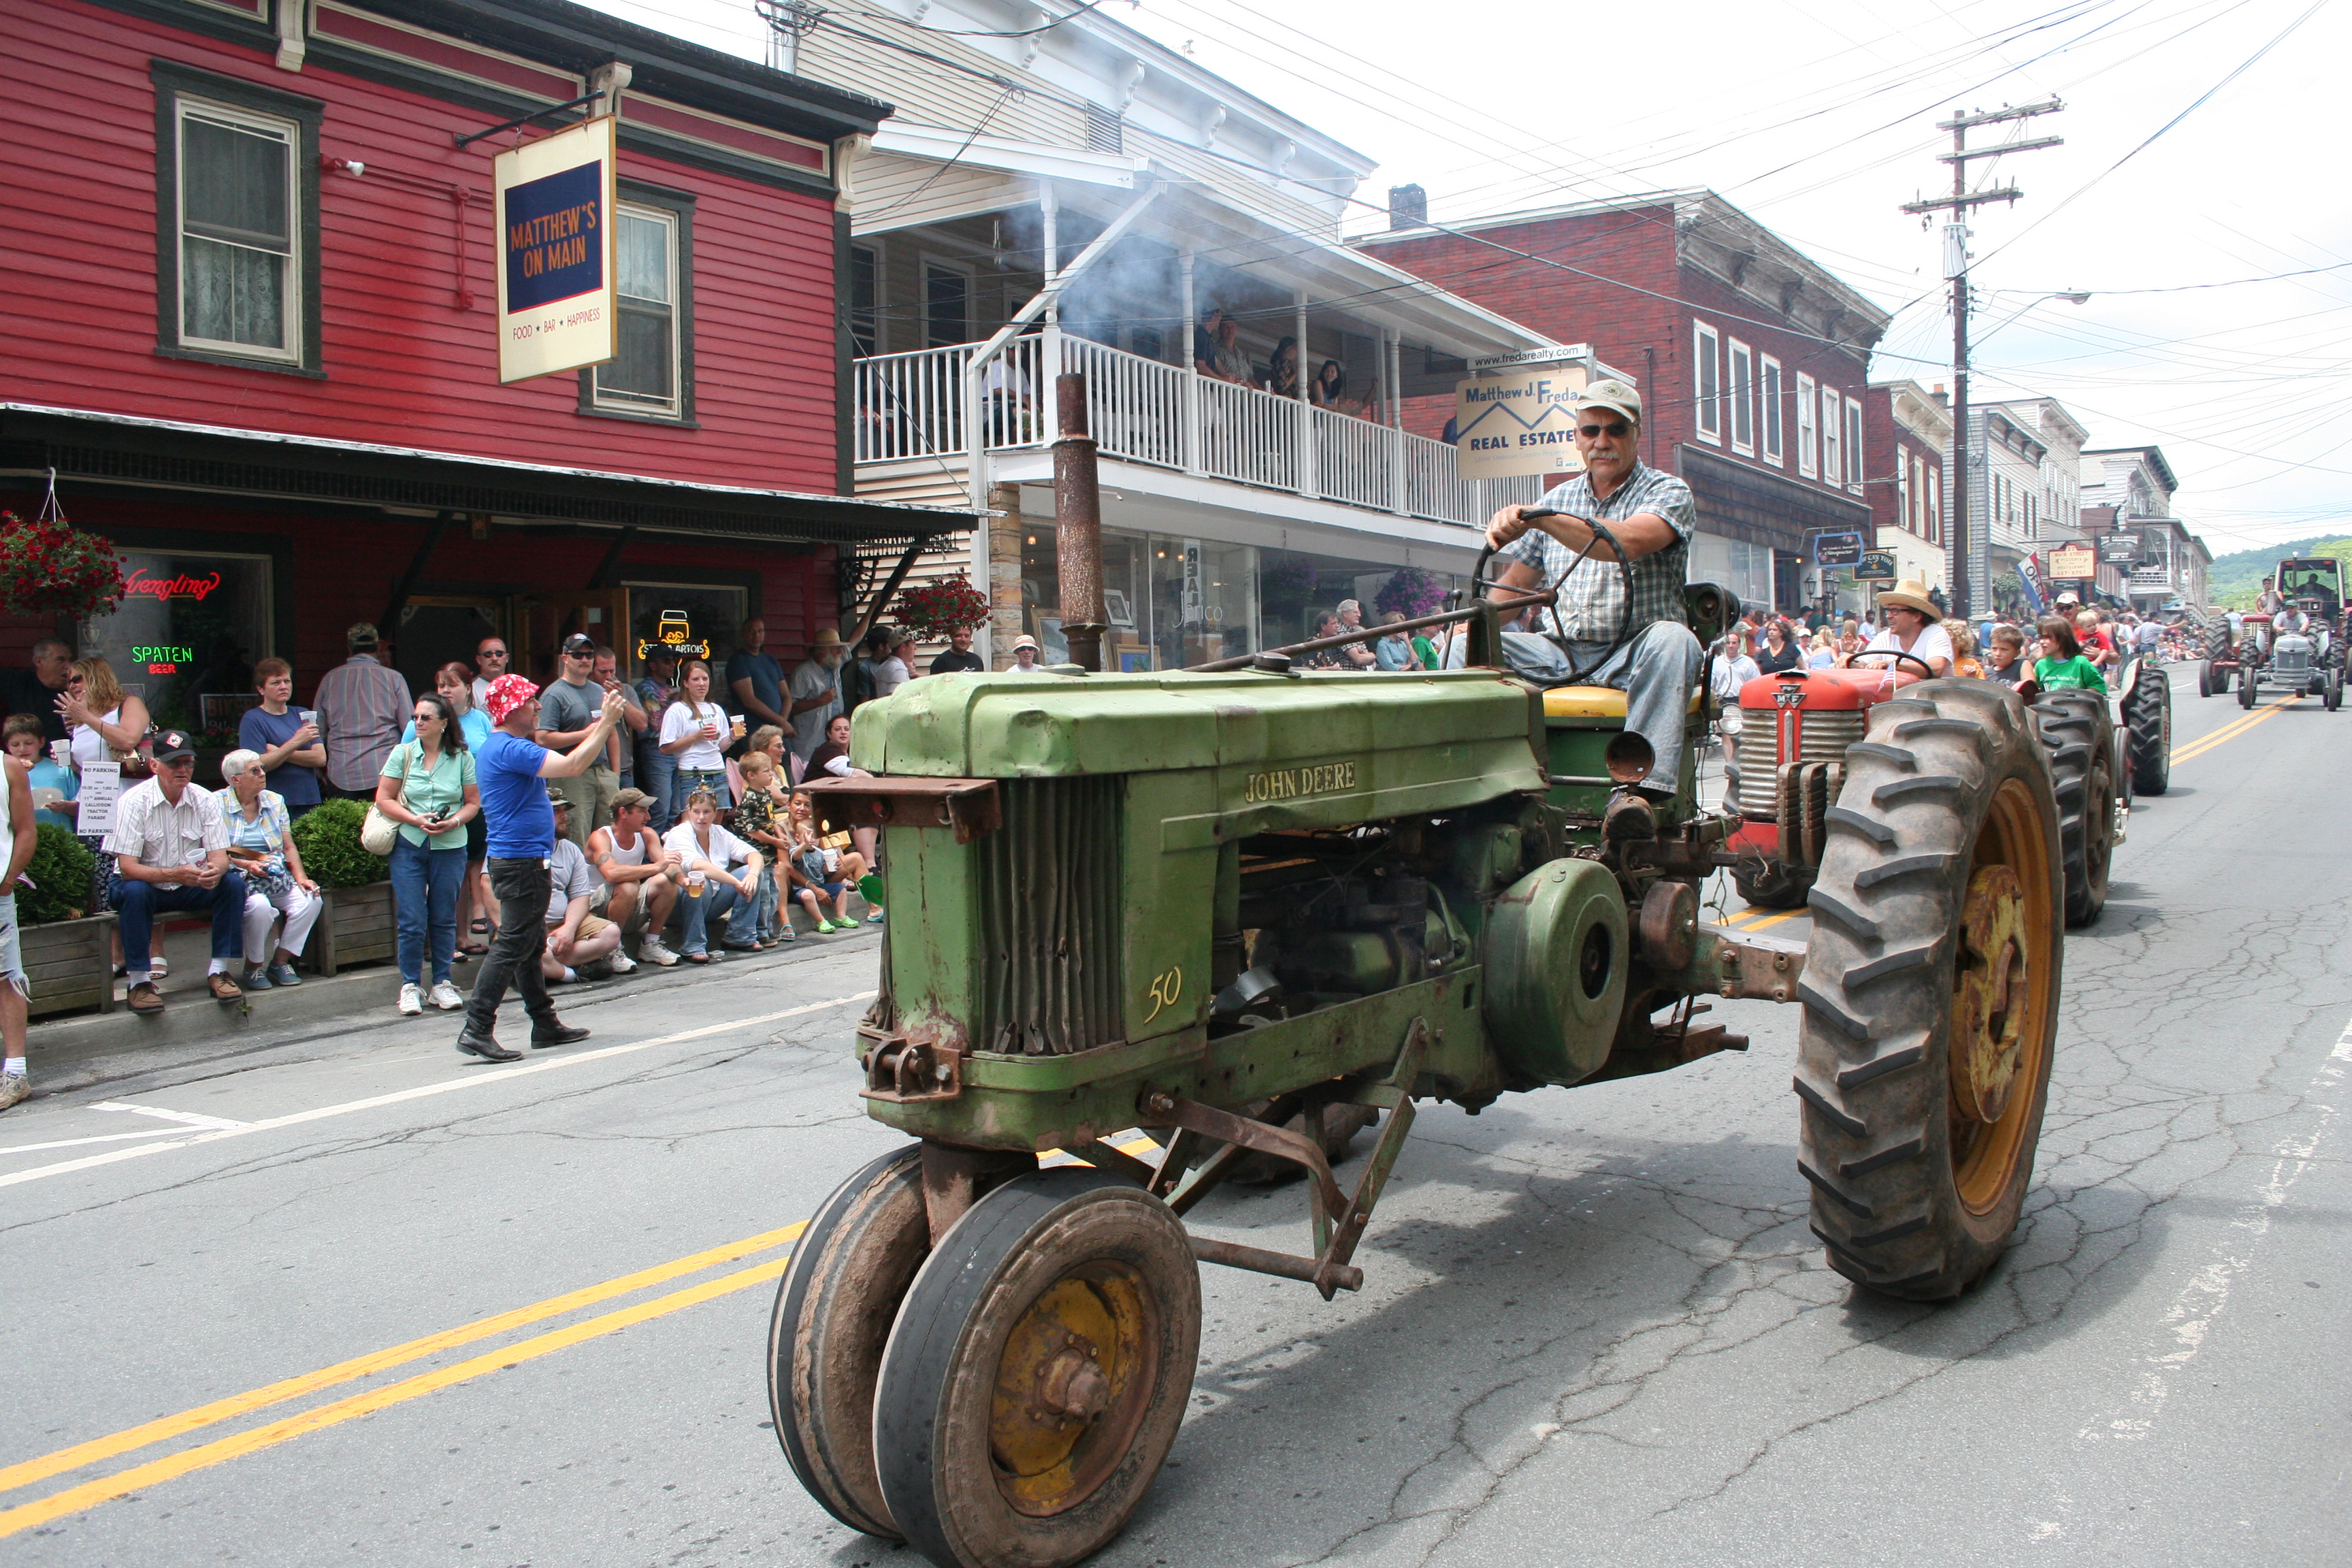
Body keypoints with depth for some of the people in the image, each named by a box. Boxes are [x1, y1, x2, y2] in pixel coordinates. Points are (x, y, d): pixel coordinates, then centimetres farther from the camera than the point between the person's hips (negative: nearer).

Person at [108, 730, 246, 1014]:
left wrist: (215, 870, -34)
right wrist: (173, 875, -38)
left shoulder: (206, 800, -4)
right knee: (133, 891, -35)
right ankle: (140, 981, -24)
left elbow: (219, 856, -8)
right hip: (150, 887, -3)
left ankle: (218, 971, -16)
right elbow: (128, 868, -21)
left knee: (233, 882, -23)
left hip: (193, 888, 3)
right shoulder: (133, 801, -15)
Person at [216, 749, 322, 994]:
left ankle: (281, 962, -6)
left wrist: (302, 879, -5)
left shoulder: (275, 801, 12)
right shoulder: (217, 805, -3)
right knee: (260, 906, -35)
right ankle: (253, 967, -10)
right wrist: (245, 865, -21)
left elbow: (289, 848, 9)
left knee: (311, 900, -23)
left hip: (277, 879, 5)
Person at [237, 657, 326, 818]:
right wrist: (295, 743, -17)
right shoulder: (252, 719, 1)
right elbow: (259, 766, -12)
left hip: (309, 801, 4)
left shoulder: (303, 715, 15)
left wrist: (280, 753, -7)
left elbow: (321, 758, 3)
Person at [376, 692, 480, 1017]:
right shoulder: (403, 753, 2)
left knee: (444, 919, 6)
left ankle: (442, 984, 17)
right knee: (411, 921, -2)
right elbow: (384, 799, 1)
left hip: (450, 847, 0)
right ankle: (410, 986, 9)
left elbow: (473, 802, 5)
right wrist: (416, 820, -13)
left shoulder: (462, 757, 2)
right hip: (409, 846, 0)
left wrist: (454, 822, -14)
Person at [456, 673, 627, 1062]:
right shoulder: (510, 748, -18)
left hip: (519, 860, 11)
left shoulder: (503, 747, 17)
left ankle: (545, 1024, 24)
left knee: (531, 945, 15)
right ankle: (477, 1030, -9)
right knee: (512, 946, -9)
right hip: (522, 862, -11)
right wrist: (607, 723, -20)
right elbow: (572, 766, -25)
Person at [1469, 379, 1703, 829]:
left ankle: (1642, 787, -50)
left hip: (1631, 655, -4)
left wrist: (1536, 517, -29)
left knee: (1672, 639, -37)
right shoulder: (1557, 500, 17)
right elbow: (1513, 586, 19)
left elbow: (1630, 542, -23)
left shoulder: (1668, 492, 1)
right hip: (1560, 653, 4)